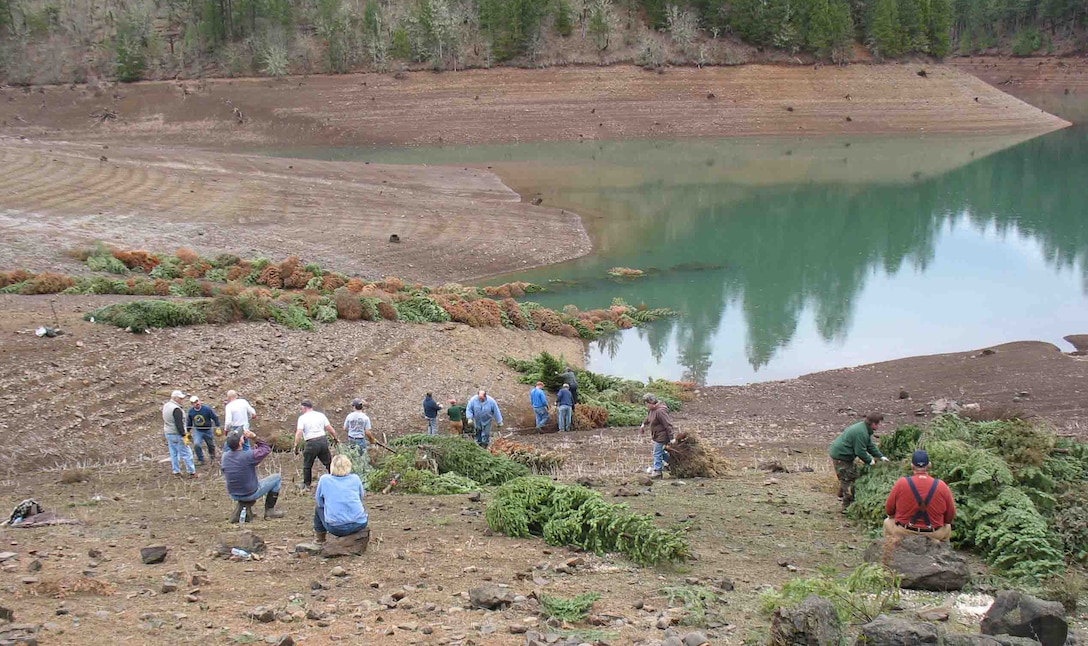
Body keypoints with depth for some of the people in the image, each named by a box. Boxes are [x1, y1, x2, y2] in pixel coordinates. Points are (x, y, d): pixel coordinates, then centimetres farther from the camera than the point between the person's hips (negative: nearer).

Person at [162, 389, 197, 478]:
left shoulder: (166, 406, 7)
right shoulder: (176, 409, -23)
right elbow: (179, 424, -24)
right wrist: (184, 436, -21)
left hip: (168, 433, 9)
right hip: (177, 434, -9)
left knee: (173, 453, 16)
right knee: (186, 454, -2)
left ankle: (176, 471, 21)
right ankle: (192, 472, 2)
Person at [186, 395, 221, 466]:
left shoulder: (207, 409, -20)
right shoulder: (191, 411, -10)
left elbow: (215, 418, -10)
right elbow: (189, 422, 6)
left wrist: (217, 427, -12)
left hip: (208, 430, -1)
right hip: (197, 430, 1)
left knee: (211, 445, 15)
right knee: (196, 444, -20)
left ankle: (212, 456, 47)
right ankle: (200, 460, -1)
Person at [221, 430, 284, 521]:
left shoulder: (225, 456, -10)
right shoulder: (248, 456, -27)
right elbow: (266, 449, -12)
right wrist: (255, 437, -11)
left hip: (233, 495, 6)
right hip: (251, 495, -6)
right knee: (277, 477, 11)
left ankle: (240, 508, 20)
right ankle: (269, 510, 17)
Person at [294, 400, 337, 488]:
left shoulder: (302, 418, -5)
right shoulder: (321, 415, 6)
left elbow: (299, 433, -14)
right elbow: (330, 429, 4)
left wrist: (296, 446, -9)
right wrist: (335, 438, 18)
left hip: (311, 443, -3)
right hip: (323, 440, 4)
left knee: (307, 465, 13)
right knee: (328, 462, 15)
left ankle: (306, 484, 21)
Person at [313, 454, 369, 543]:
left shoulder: (324, 479, 1)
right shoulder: (355, 478, 5)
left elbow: (320, 502, 12)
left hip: (336, 528, -2)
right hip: (359, 525, 2)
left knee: (319, 509, 28)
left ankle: (319, 539, 38)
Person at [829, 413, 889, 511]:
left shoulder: (864, 429, 10)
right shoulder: (861, 433, -25)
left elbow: (870, 446, 19)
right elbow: (860, 452, -22)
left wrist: (881, 457, 13)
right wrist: (869, 460, -7)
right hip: (840, 456, -10)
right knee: (848, 479, -4)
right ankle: (848, 506, 1)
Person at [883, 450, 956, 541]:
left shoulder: (901, 483, -12)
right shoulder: (942, 486, -9)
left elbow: (889, 510, 0)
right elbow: (950, 517, -1)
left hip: (903, 534, -1)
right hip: (934, 536, 1)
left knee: (888, 522, 29)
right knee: (947, 527, 32)